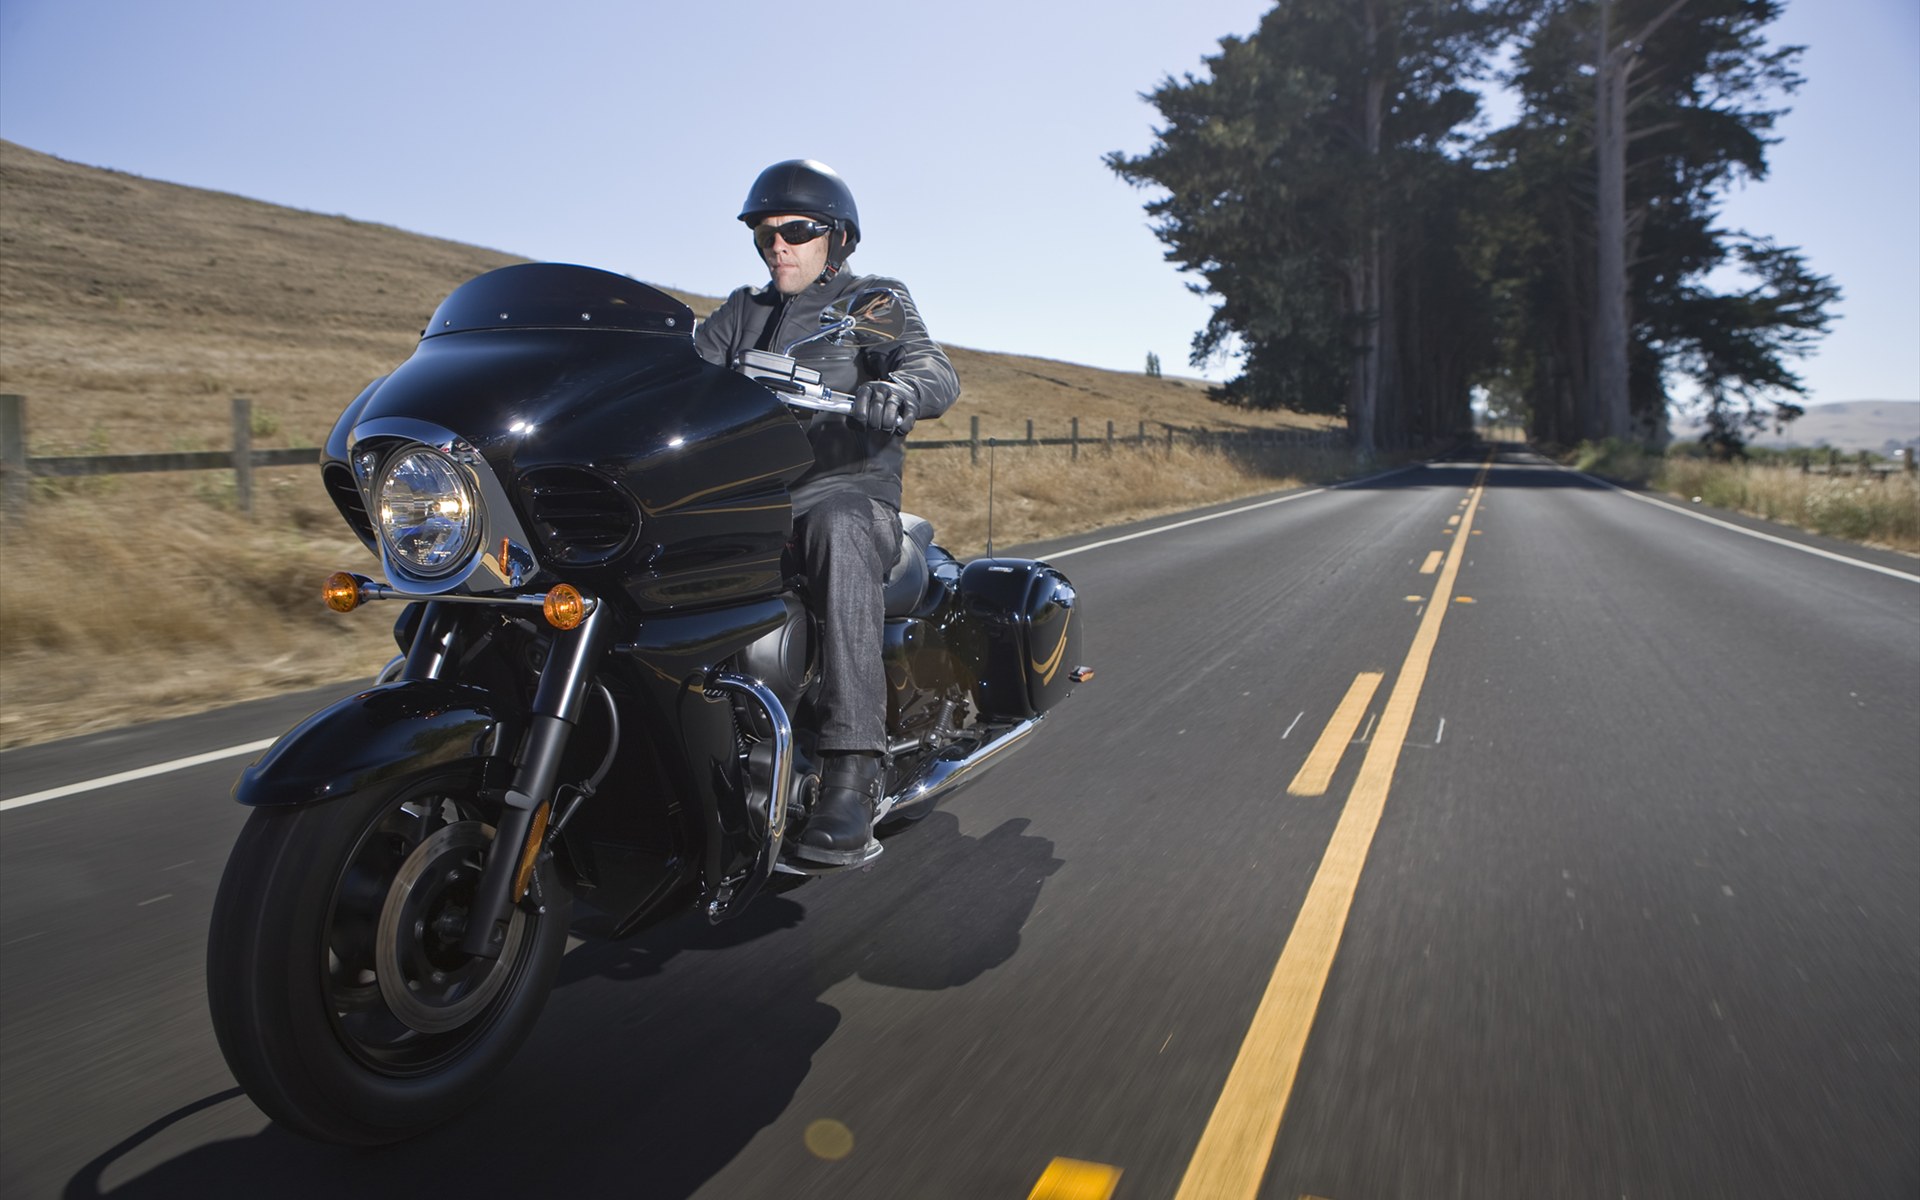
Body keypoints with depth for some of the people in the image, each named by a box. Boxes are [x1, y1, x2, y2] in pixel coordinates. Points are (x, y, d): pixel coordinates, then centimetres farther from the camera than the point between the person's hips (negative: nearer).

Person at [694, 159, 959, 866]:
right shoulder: (741, 313, 26)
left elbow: (935, 370, -8)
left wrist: (899, 390, -33)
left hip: (845, 493, -4)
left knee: (838, 531, -40)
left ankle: (852, 771, -45)